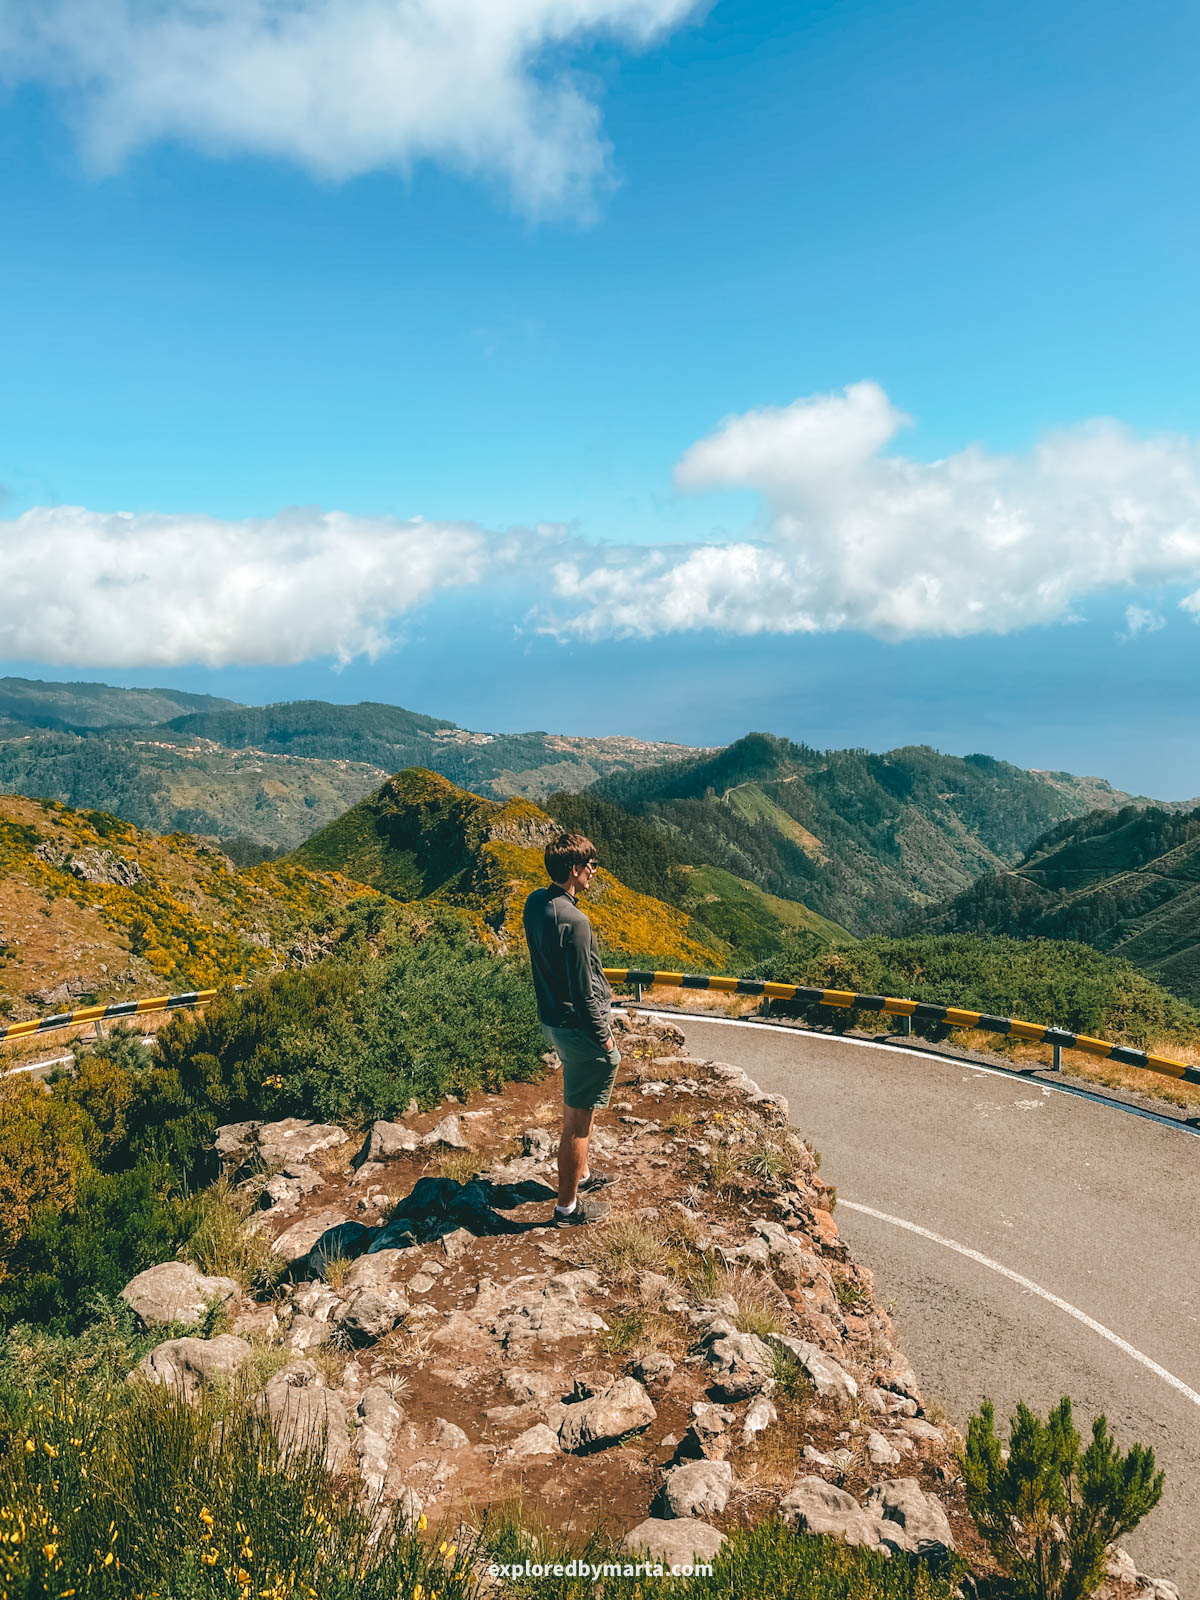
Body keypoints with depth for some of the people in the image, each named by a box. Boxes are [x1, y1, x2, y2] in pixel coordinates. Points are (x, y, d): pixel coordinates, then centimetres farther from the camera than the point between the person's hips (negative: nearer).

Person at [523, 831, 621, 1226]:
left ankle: (581, 1174, 46)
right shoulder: (573, 922, -29)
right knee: (578, 1120, 6)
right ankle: (568, 1206, 21)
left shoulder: (535, 902, -2)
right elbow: (583, 992, -22)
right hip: (577, 1027, -9)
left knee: (578, 1107, 27)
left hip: (551, 1019, 9)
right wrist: (603, 1038, -12)